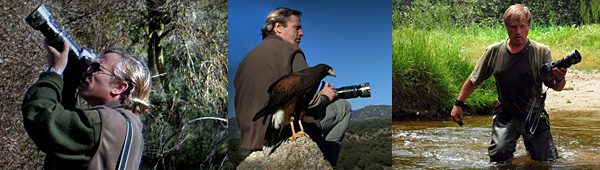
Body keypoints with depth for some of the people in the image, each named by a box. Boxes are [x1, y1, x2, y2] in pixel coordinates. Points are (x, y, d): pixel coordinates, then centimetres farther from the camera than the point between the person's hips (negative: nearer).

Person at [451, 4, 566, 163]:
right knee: (499, 156, -17)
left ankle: (530, 144, 35)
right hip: (506, 114, 0)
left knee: (547, 161, 2)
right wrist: (458, 104, 4)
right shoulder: (494, 51, -6)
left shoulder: (541, 52, -10)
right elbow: (473, 81, 5)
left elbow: (556, 87, -12)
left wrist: (560, 79, -35)